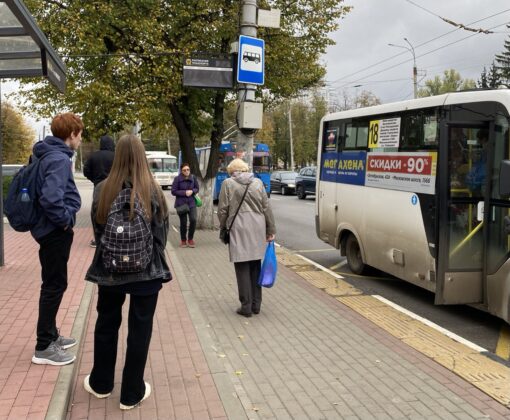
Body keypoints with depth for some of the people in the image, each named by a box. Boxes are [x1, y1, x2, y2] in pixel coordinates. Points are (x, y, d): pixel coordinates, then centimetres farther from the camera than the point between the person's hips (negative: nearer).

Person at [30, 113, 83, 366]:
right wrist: (66, 219, -17)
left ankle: (50, 335, 31)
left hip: (52, 229, 10)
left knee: (53, 283, 18)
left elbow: (45, 191, 20)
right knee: (54, 285, -1)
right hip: (55, 231, -10)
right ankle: (43, 347, 9)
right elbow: (50, 198, -33)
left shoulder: (49, 154, 11)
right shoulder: (59, 158, -20)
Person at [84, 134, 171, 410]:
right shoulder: (153, 191, -11)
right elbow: (161, 233, -4)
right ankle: (132, 393, 19)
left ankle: (100, 383, 36)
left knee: (106, 325, 20)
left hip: (109, 269, 2)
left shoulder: (102, 190, -7)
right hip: (146, 271, -2)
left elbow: (97, 231, 3)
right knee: (140, 330, 9)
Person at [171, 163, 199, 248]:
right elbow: (173, 191, -6)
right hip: (181, 203, -1)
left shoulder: (193, 178, -1)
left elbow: (197, 188, 10)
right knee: (183, 223, 6)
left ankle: (190, 239, 9)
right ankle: (183, 241, 27)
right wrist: (184, 192, -15)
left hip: (191, 203, 2)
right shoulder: (177, 179, -9)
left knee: (193, 220, -13)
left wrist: (192, 191, -11)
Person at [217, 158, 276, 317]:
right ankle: (256, 305, 19)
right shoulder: (258, 182, 8)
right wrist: (271, 229, 14)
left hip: (239, 229, -4)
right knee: (255, 266, 13)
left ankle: (246, 307, 5)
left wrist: (223, 227, 14)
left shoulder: (228, 183, -1)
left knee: (243, 268, 2)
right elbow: (267, 208, 8)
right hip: (257, 228, 4)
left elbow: (222, 209, -2)